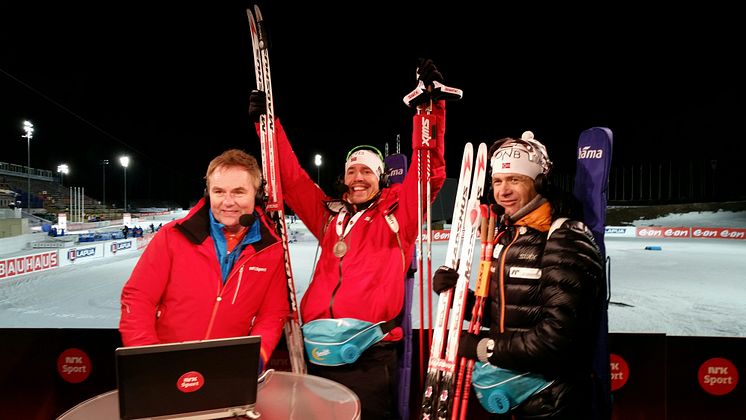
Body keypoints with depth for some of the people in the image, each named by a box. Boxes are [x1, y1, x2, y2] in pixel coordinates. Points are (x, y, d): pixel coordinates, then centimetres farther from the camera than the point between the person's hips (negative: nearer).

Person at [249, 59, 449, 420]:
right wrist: (267, 122, 15)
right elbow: (291, 178, 18)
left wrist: (431, 104, -11)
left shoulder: (398, 211, 4)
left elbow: (429, 169, -5)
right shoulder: (329, 215, 15)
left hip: (371, 355, -4)